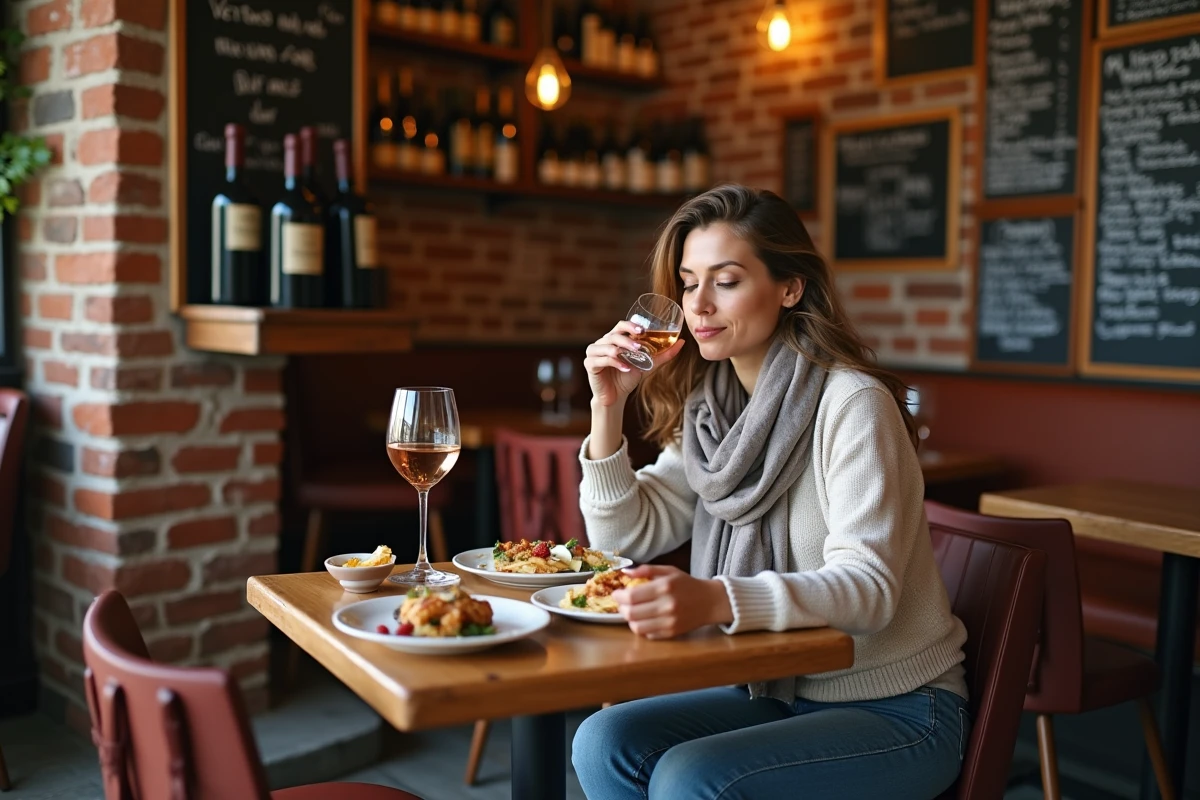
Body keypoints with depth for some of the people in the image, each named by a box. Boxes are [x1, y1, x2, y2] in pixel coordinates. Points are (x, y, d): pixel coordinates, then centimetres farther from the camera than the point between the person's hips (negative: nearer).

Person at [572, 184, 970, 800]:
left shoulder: (852, 403, -19)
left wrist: (715, 600, -45)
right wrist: (608, 408, -9)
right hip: (780, 693, 6)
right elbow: (627, 537, 5)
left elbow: (868, 588, -28)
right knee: (604, 742, -13)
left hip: (893, 708, -6)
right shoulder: (712, 411, 3)